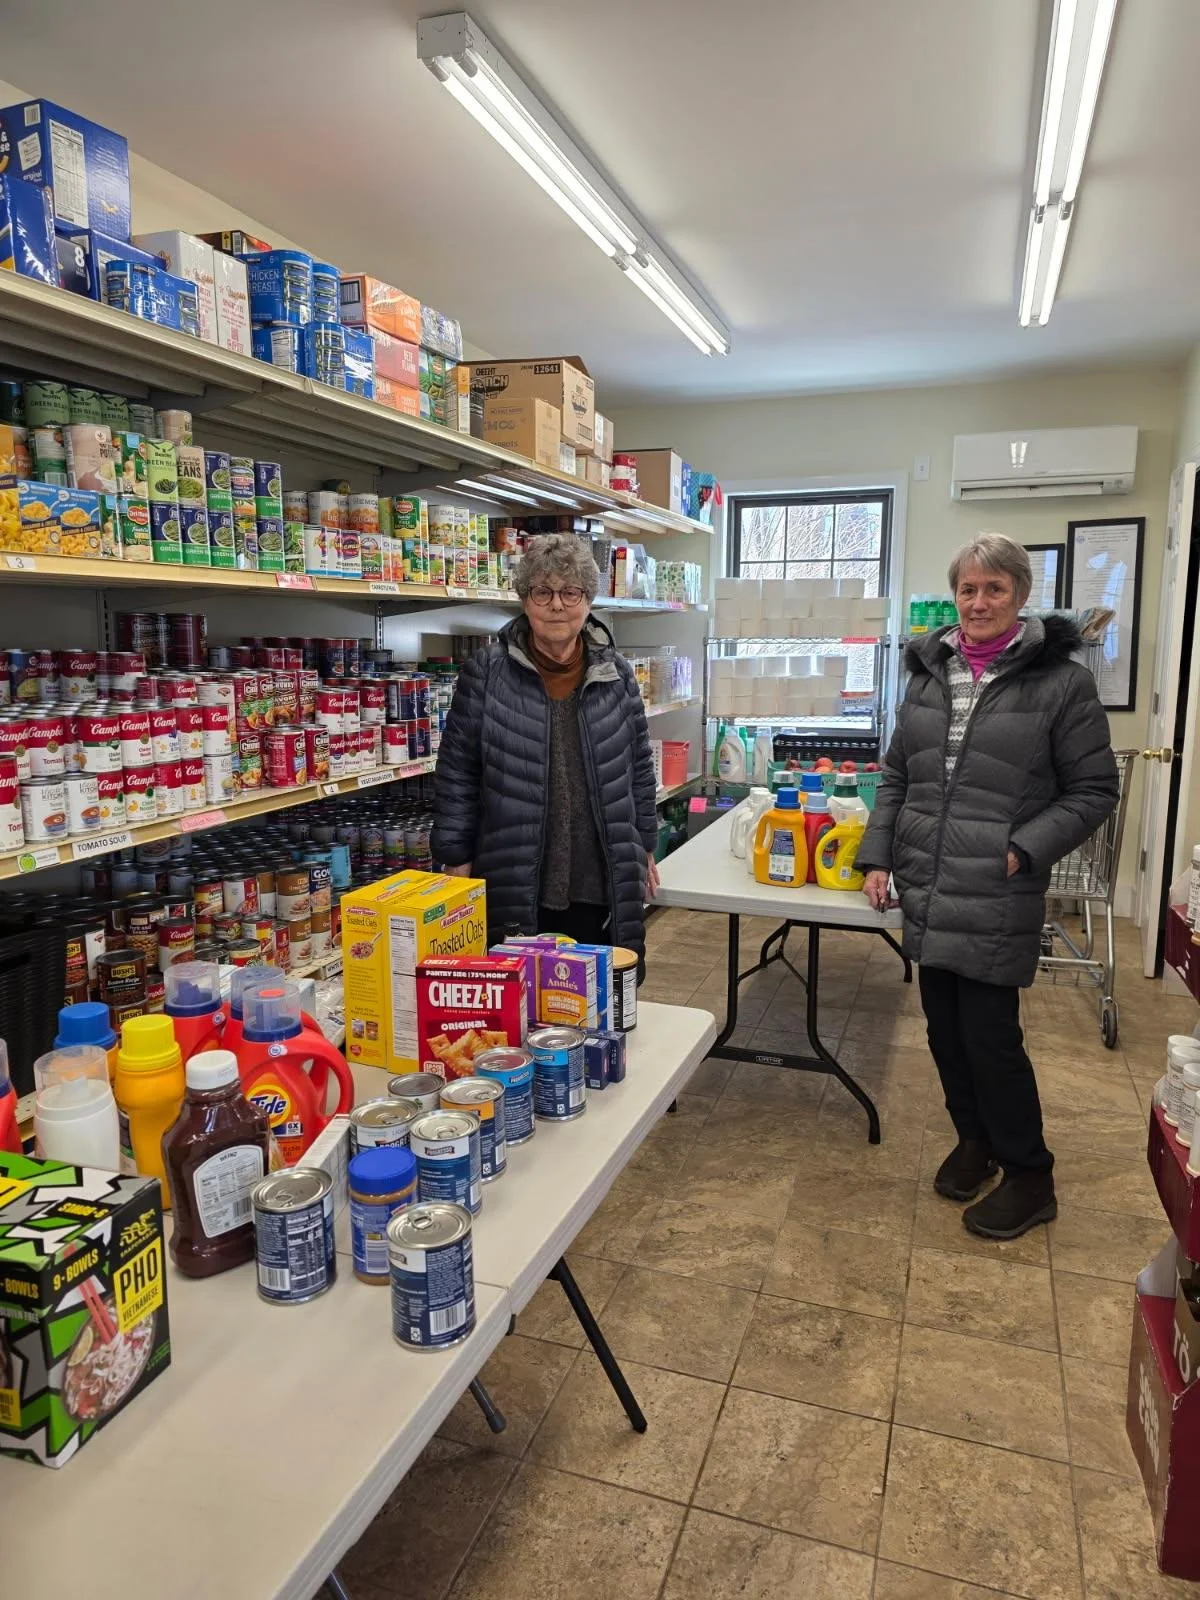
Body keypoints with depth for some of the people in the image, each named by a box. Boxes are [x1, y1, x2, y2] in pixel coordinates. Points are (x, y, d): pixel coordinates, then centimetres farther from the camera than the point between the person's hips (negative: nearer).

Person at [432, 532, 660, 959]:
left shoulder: (617, 676, 5)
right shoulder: (486, 673, -3)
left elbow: (638, 767, 12)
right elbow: (457, 772, -1)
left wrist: (645, 850, 13)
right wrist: (457, 860, -2)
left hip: (603, 886, 3)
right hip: (514, 887, -2)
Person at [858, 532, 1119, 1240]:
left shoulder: (1061, 679, -6)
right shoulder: (930, 671, 9)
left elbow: (1094, 789, -2)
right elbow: (897, 774, 14)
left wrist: (1025, 849, -13)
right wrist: (879, 855, 7)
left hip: (998, 899, -5)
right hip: (928, 890, 5)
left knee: (990, 1033, 0)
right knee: (944, 1026, 14)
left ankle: (1030, 1177, 21)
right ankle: (975, 1138, 37)